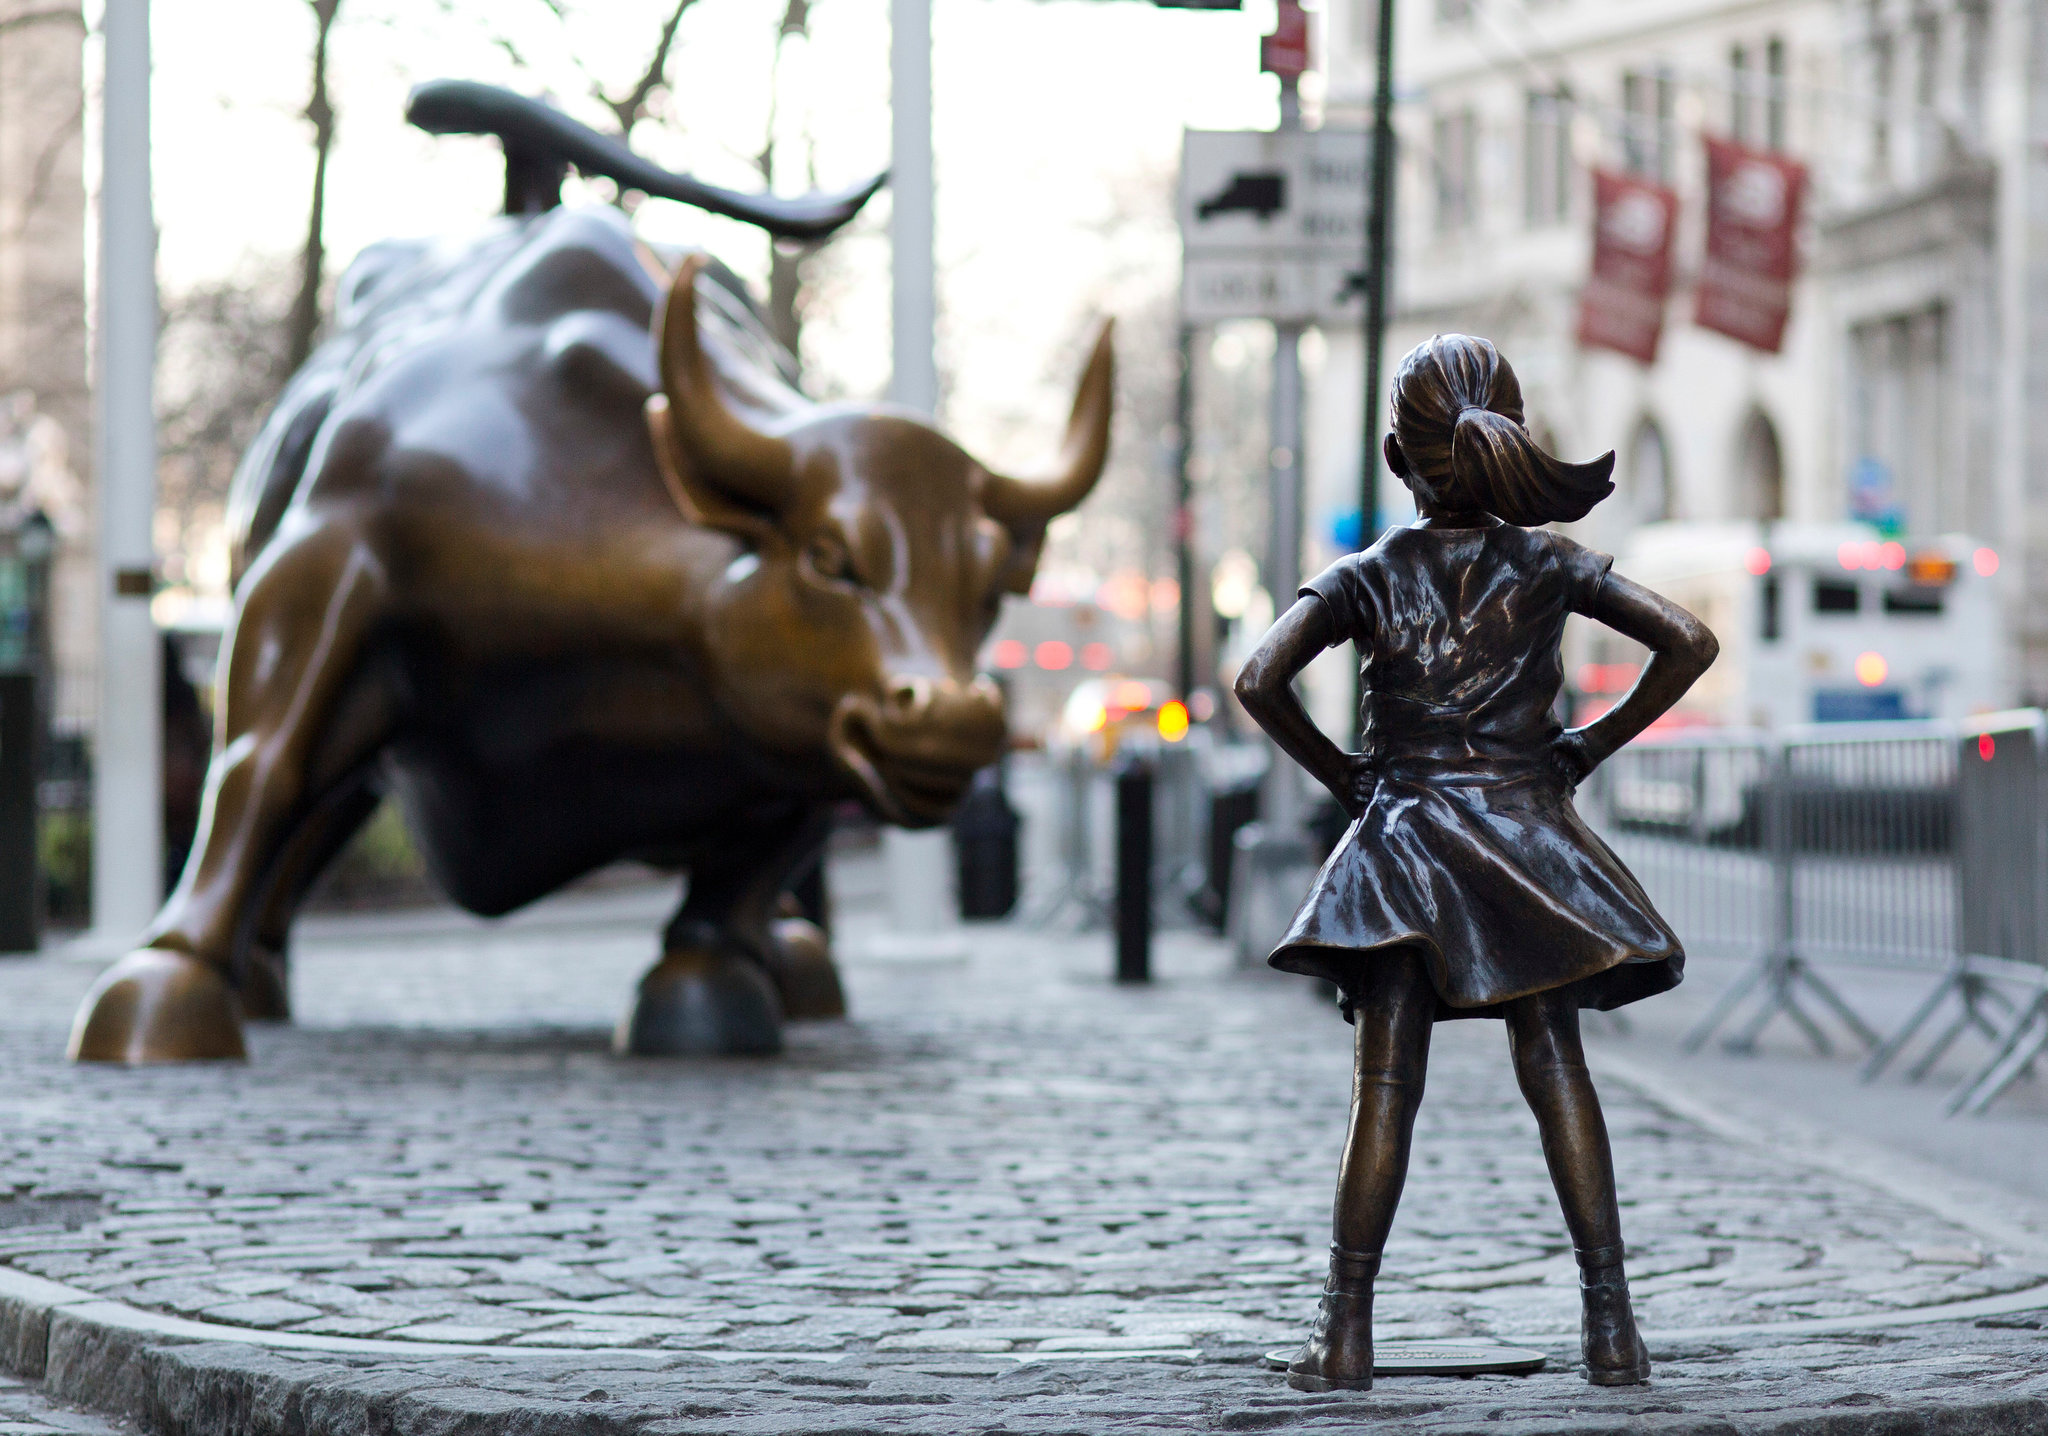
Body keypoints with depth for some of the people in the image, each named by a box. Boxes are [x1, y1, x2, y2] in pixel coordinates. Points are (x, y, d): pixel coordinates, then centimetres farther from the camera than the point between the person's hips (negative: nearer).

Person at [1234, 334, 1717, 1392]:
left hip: (1403, 839, -1)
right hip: (1525, 838, 1)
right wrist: (1592, 745, 2)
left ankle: (1347, 1327, -2)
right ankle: (1610, 1320, -3)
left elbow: (1259, 682, -13)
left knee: (1384, 1087, 1)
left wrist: (1340, 774, 0)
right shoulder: (1549, 566, 1)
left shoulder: (1366, 579, -1)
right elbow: (1689, 643, -5)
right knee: (1555, 1072, 2)